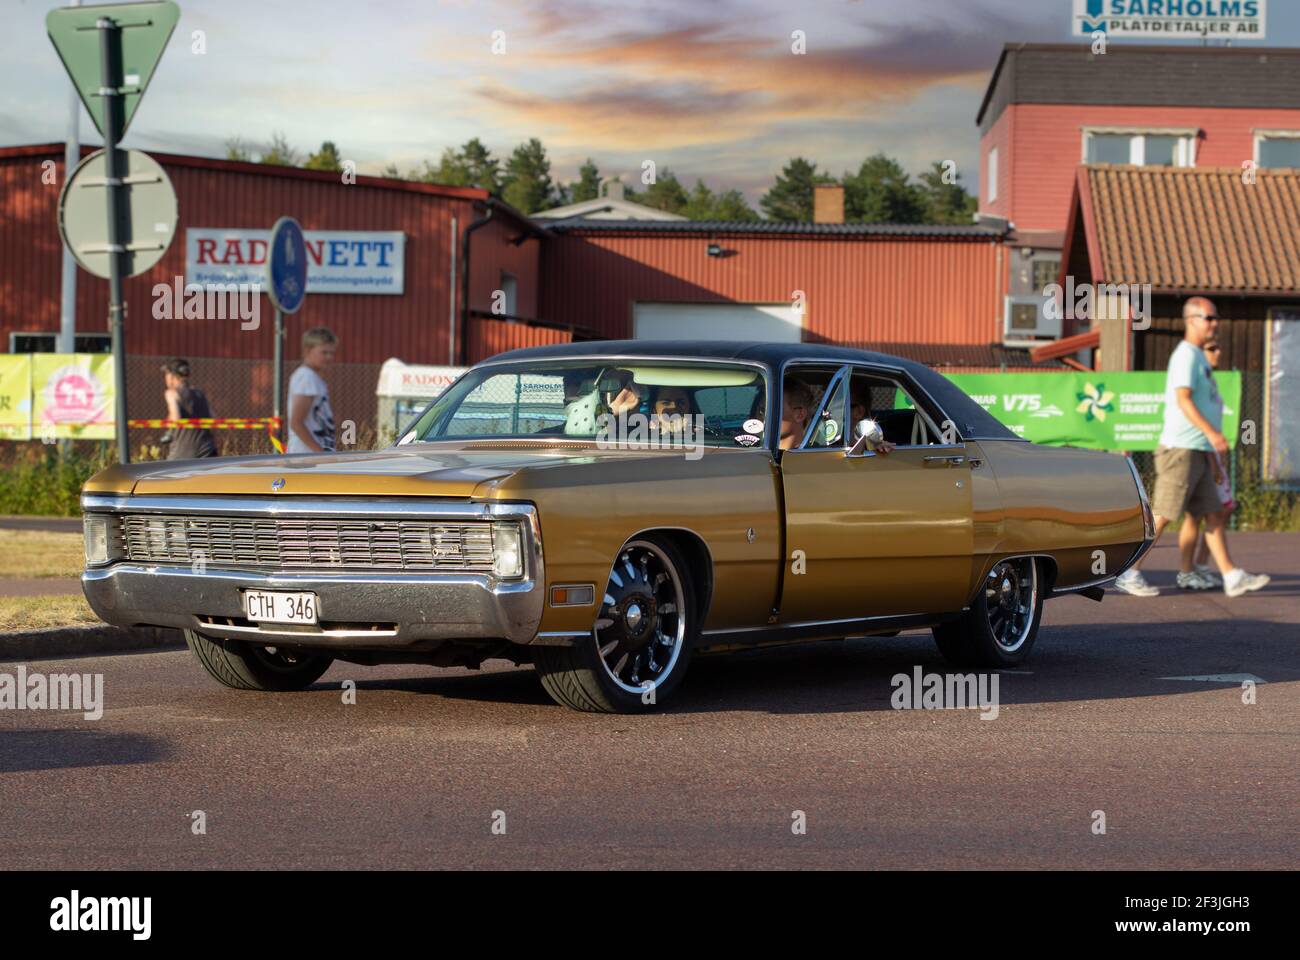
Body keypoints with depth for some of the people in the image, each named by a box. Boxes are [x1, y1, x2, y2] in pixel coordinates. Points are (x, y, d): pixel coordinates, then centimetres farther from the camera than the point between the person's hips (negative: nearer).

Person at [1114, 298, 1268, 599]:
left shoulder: (1198, 357, 20)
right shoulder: (1186, 354, -11)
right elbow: (1183, 399, -22)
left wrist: (1210, 449, 25)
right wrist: (1211, 433, -31)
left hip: (1198, 451, 10)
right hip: (1181, 449, -10)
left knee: (1213, 514, 6)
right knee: (1162, 515, -7)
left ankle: (1232, 577, 5)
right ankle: (1129, 574, -1)